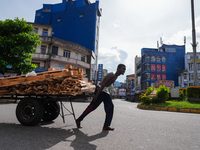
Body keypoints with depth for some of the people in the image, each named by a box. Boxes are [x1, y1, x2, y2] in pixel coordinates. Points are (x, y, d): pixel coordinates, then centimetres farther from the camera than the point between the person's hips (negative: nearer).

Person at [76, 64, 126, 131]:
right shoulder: (112, 75, -17)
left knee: (110, 107, 1)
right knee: (92, 106, -6)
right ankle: (78, 120, 8)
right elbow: (103, 85, -23)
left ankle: (106, 126, 4)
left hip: (105, 91, 10)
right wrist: (96, 95, -26)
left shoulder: (116, 76, 13)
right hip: (100, 90, -10)